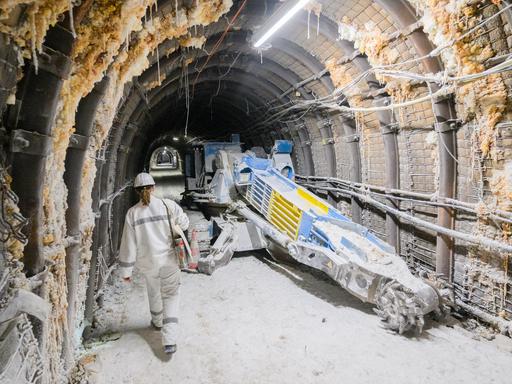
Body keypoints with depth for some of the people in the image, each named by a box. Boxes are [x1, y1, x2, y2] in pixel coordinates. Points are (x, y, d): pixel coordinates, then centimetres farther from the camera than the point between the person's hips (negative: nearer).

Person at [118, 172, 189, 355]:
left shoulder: (132, 213, -13)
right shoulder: (168, 205, -15)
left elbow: (129, 245, -9)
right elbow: (184, 223, 1)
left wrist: (126, 271, 1)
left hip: (148, 262, 1)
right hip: (169, 260, -1)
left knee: (153, 290, 28)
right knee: (170, 295, 12)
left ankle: (157, 321, 52)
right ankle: (170, 340, 4)